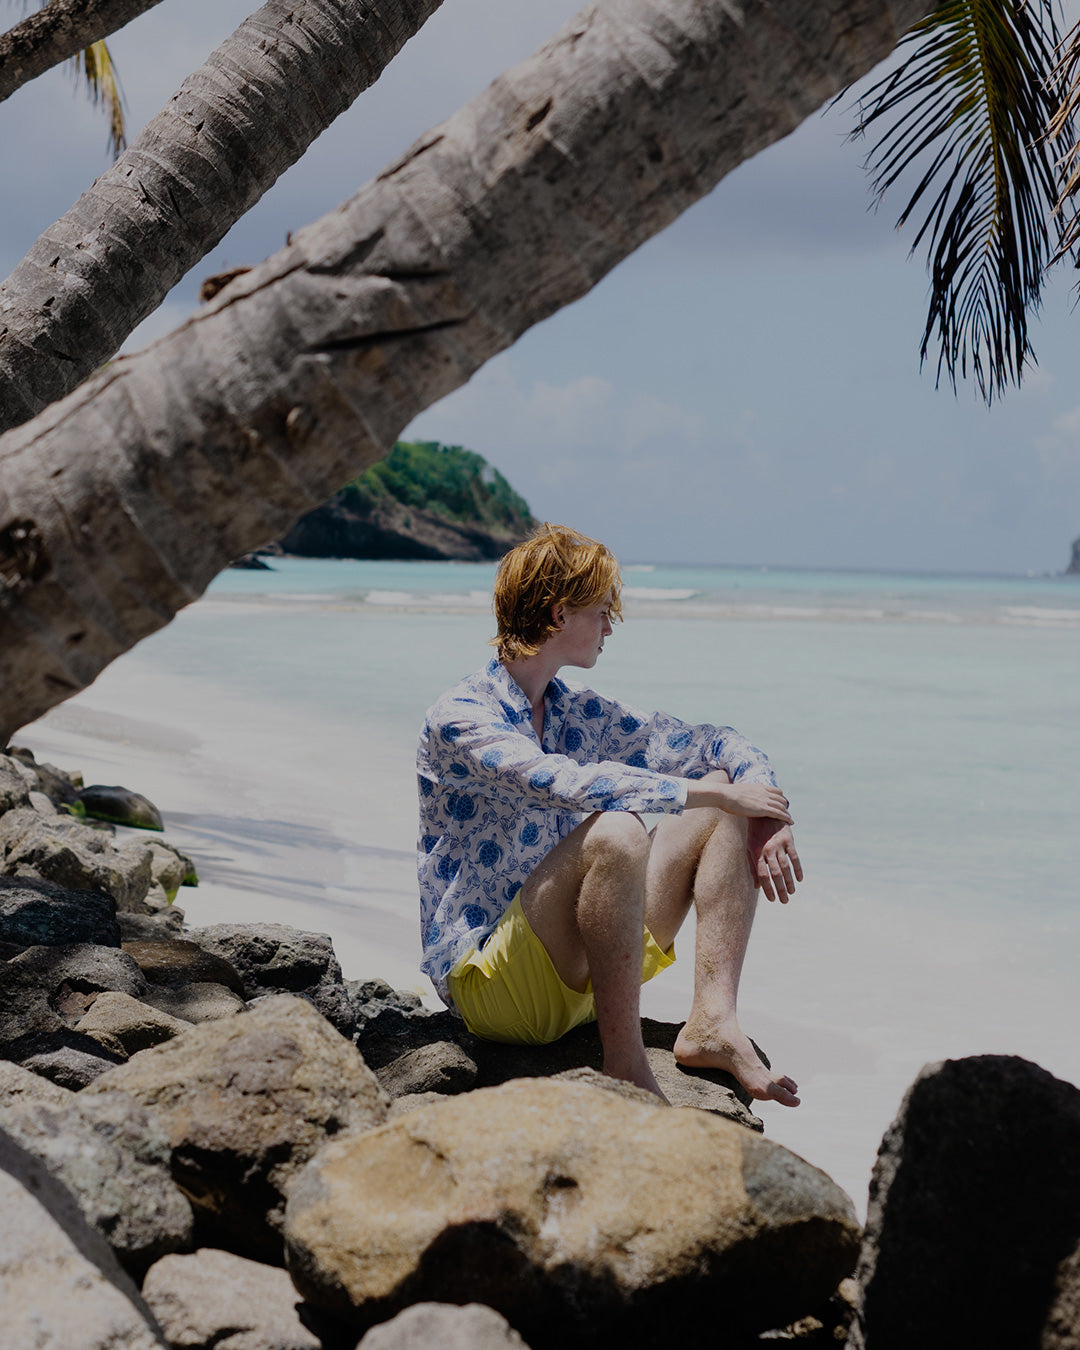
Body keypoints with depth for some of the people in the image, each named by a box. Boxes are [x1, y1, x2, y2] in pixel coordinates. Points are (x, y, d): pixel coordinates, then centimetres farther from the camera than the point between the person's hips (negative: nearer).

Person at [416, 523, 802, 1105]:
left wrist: (765, 812, -6)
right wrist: (710, 792, -23)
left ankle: (712, 1020, -16)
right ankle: (626, 1068, -28)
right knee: (615, 830, -34)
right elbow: (570, 784, -28)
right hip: (486, 985, -8)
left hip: (586, 976, 8)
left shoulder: (580, 713, 12)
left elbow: (713, 745, 15)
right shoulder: (458, 719, -12)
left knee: (723, 806, -2)